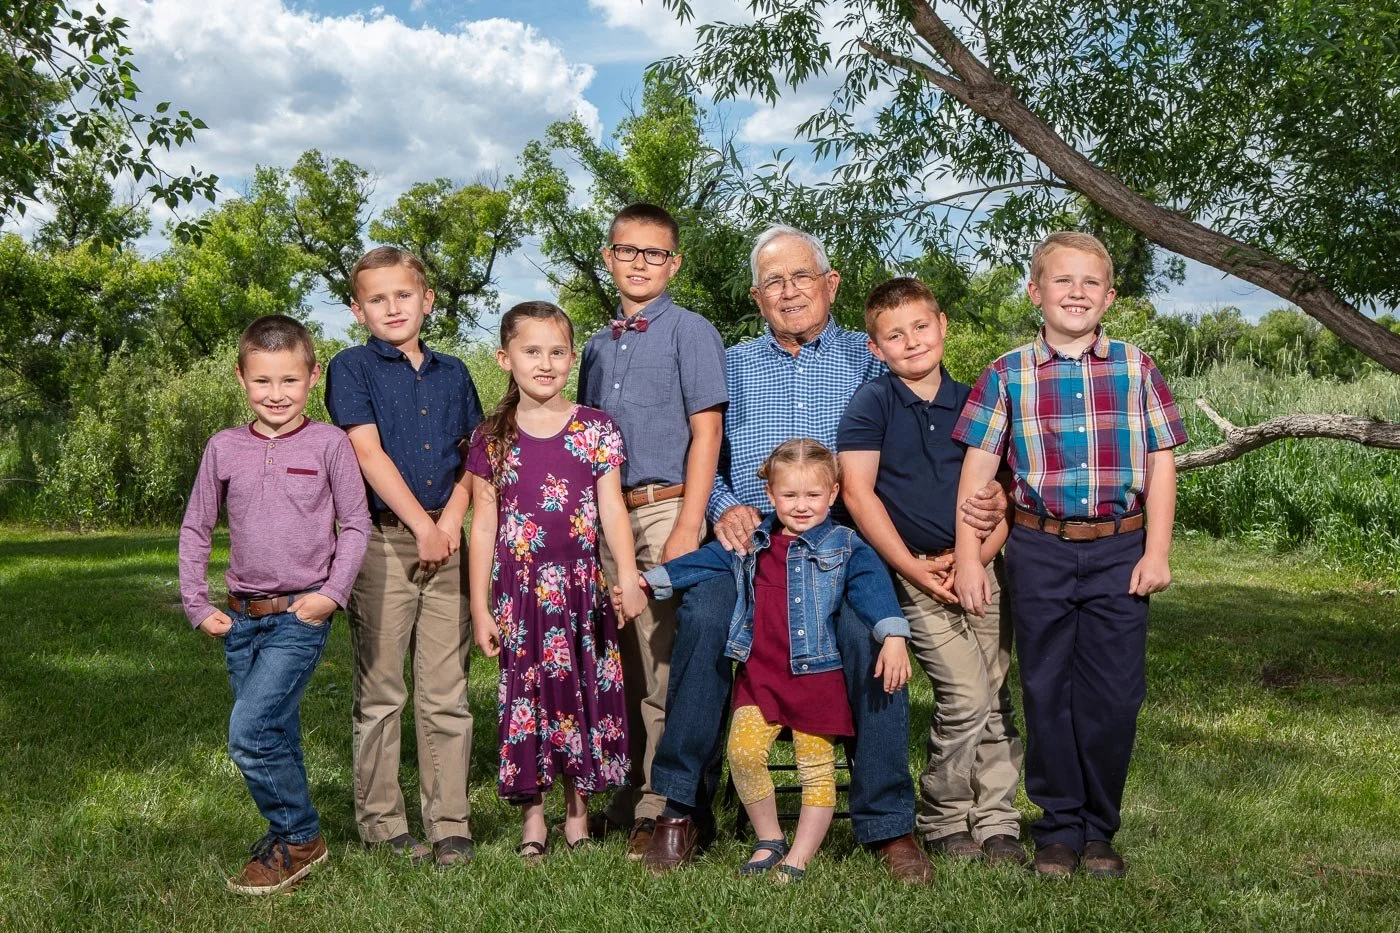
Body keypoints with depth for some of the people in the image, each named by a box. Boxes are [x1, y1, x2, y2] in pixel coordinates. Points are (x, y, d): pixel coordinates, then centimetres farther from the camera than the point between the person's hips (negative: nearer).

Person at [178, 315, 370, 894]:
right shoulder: (223, 448, 5)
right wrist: (197, 605, 7)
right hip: (241, 618, 4)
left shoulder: (328, 444, -4)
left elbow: (356, 525, -1)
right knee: (275, 738, 13)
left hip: (301, 615, -4)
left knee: (250, 733, -14)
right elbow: (195, 530, 12)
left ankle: (298, 838, 5)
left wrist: (332, 592, -10)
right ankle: (292, 843, 29)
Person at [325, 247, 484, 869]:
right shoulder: (352, 368, 2)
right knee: (380, 692, 4)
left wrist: (452, 520, -5)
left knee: (446, 693, 4)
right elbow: (369, 453, -8)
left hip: (448, 541, 3)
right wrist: (423, 526, -11)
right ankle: (382, 823, 14)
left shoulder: (453, 373, 15)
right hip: (382, 541, -3)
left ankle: (450, 825, 11)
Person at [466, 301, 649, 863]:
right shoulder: (492, 438, 4)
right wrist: (480, 607, 3)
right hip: (519, 589, 0)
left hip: (581, 585, 0)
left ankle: (578, 809, 20)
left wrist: (628, 578, -14)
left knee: (584, 689, 4)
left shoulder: (595, 429, 3)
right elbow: (484, 525, 5)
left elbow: (612, 510, 0)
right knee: (525, 692, 4)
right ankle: (532, 816, 18)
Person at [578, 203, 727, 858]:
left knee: (663, 670, -5)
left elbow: (706, 432, -7)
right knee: (623, 670, 9)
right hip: (609, 516, 6)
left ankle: (662, 809, 4)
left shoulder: (691, 332, 1)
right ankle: (629, 799, 20)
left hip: (666, 509, -5)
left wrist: (687, 528, -14)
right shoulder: (598, 346, 18)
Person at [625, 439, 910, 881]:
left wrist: (893, 638, -27)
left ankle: (798, 858, 13)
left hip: (817, 674, -2)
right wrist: (646, 581, 13)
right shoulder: (750, 545, 12)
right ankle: (769, 840, 9)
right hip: (758, 674, 3)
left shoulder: (845, 547, 1)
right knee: (743, 751, -12)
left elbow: (872, 587, -11)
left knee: (816, 767, 1)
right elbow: (700, 562, 18)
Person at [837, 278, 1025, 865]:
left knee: (997, 701, 4)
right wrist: (913, 568, -11)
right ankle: (942, 820, 8)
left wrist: (975, 557, -6)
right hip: (916, 572, -4)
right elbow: (857, 492, -8)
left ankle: (996, 823, 16)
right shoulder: (872, 403, -2)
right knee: (966, 697, -11)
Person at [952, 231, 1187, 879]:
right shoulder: (1007, 375, 1)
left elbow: (1160, 463, 5)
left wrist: (1156, 552, -2)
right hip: (1040, 551, 0)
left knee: (1114, 695, 4)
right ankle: (1059, 829, 20)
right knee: (1048, 692, 6)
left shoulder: (1136, 370, 5)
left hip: (1120, 551, 1)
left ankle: (1099, 830, 21)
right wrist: (968, 557, -5)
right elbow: (977, 469, 0)